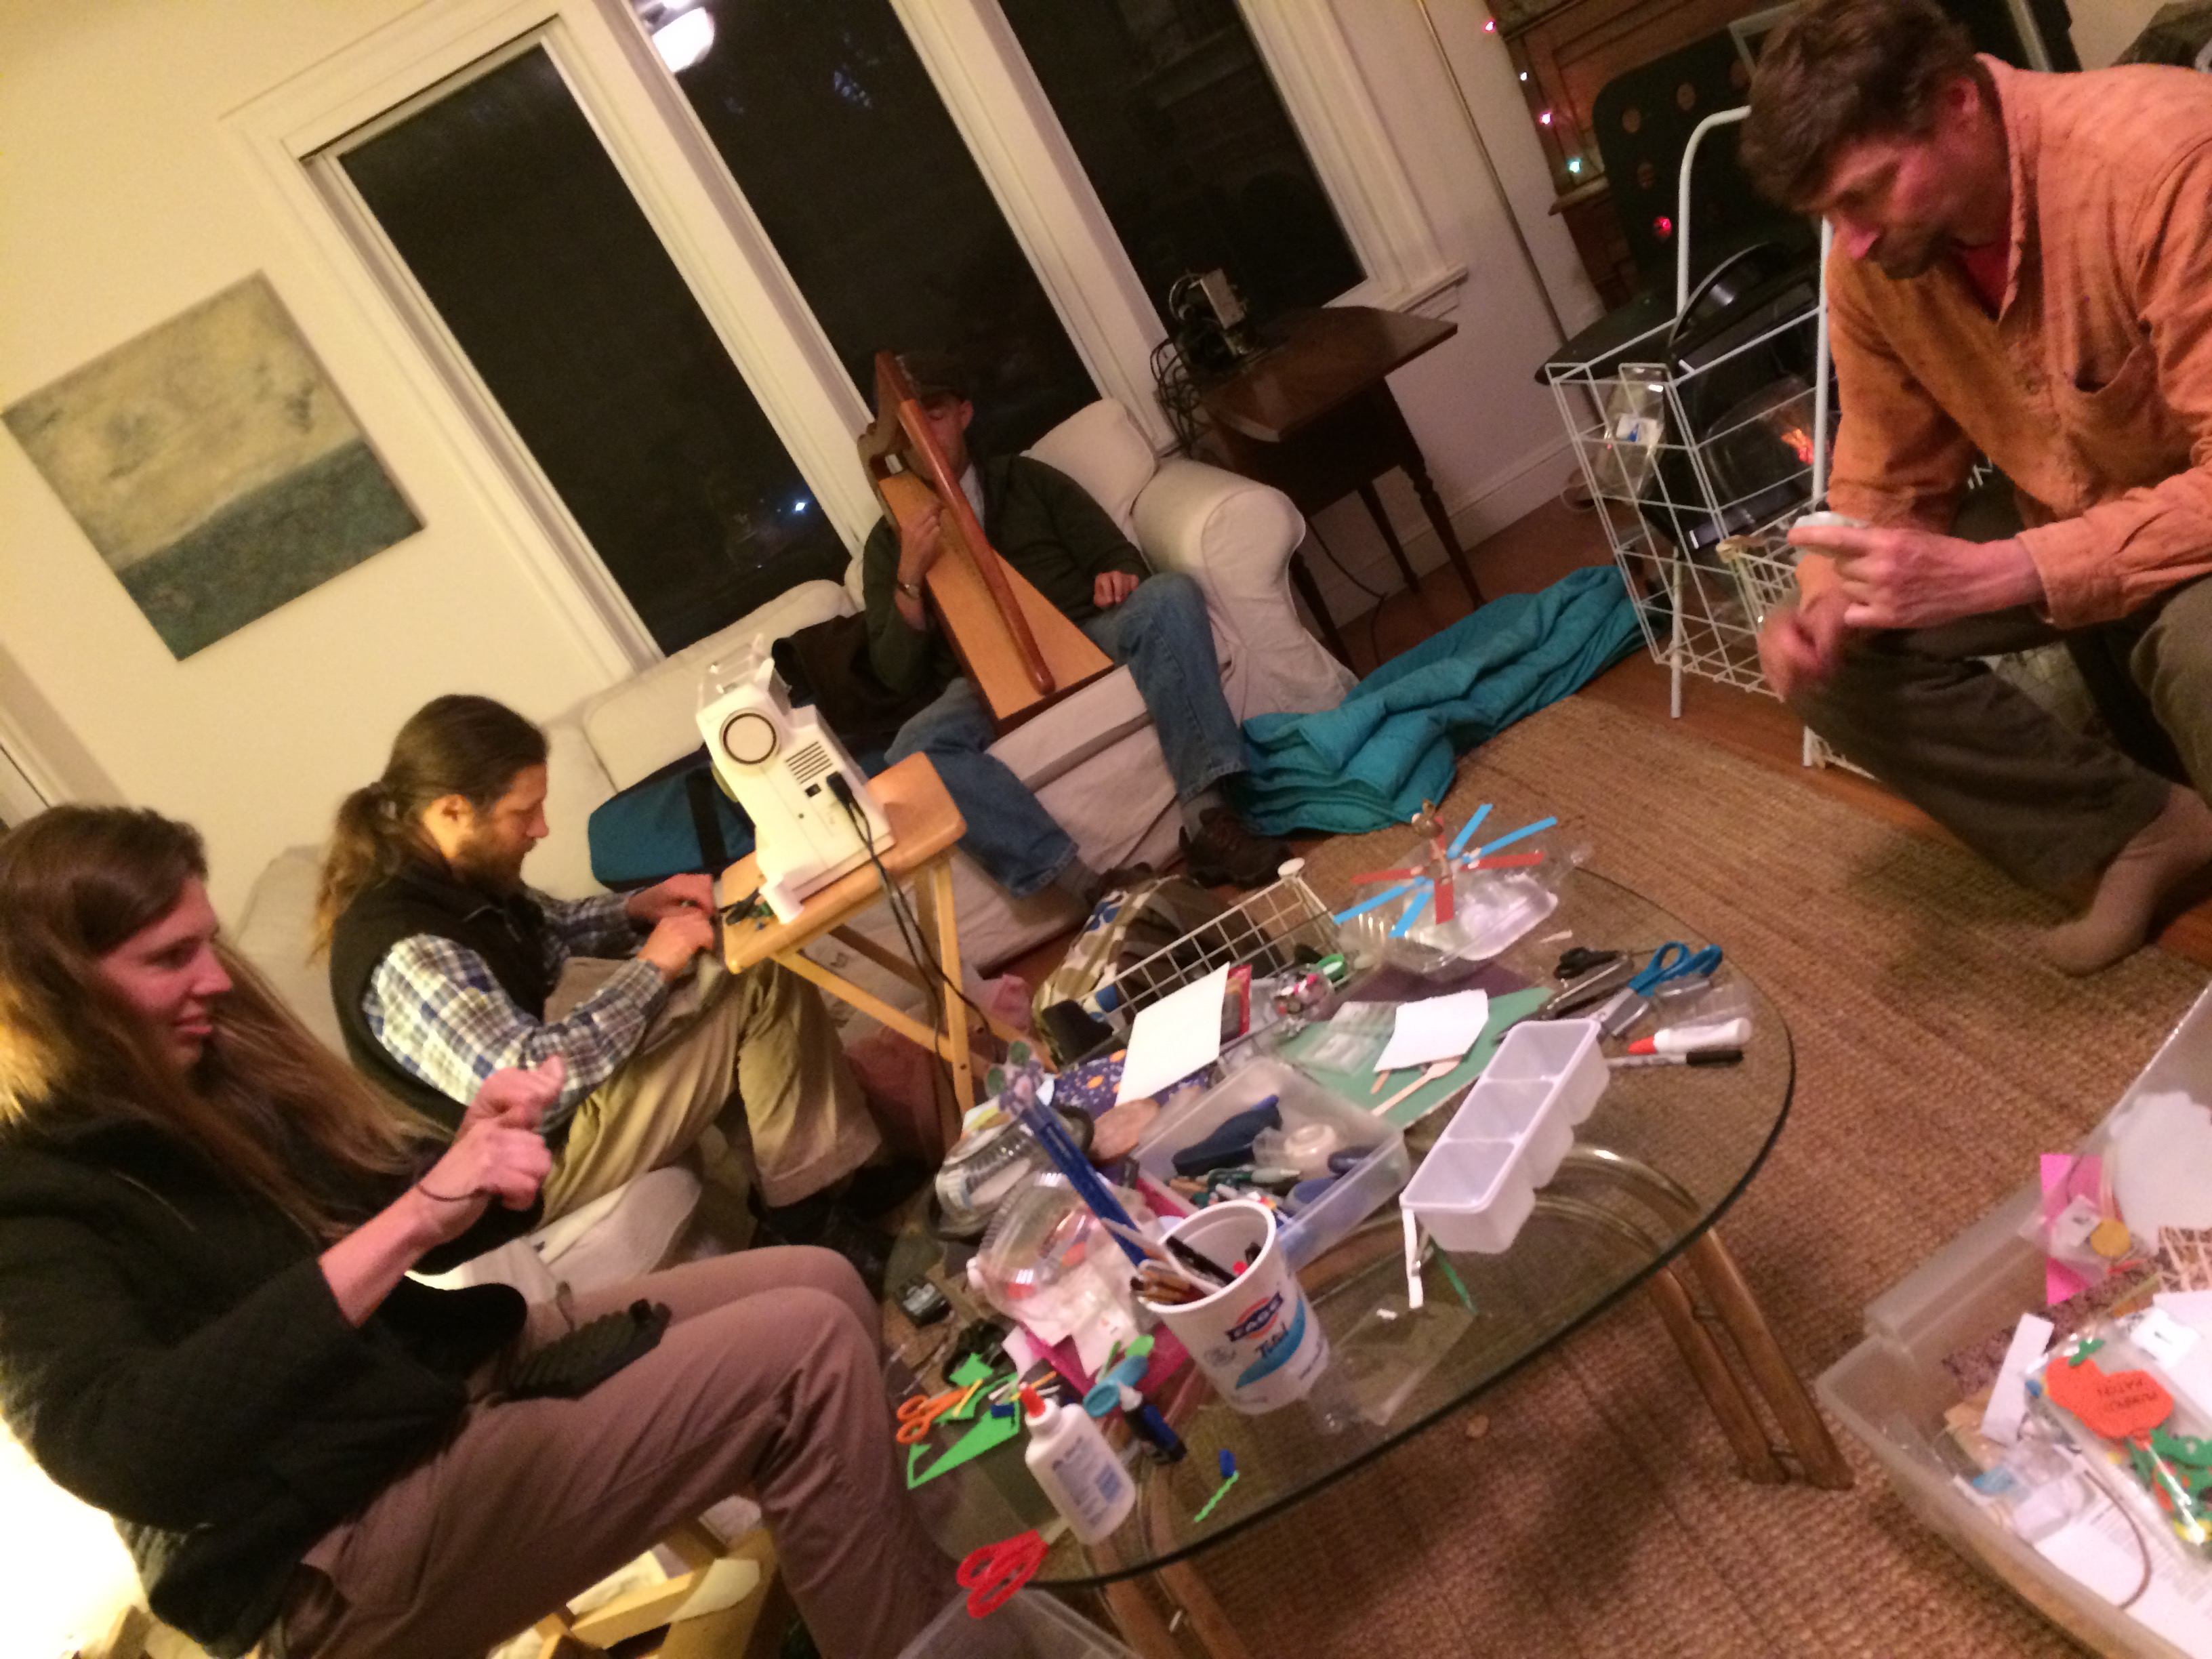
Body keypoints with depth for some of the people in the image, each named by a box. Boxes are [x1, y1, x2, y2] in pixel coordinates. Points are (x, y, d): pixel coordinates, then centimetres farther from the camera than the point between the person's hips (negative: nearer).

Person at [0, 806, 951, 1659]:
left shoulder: (216, 1077, 6)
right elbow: (127, 1455, -34)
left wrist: (471, 1149, -10)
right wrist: (410, 1223, -38)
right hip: (335, 1551, -9)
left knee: (820, 1283, 5)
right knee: (805, 1349, -20)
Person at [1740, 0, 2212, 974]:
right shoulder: (1868, 261, -10)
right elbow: (1885, 479, -2)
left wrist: (1992, 574, -39)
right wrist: (1825, 606, -22)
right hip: (2062, 546, 7)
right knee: (1824, 659, -9)